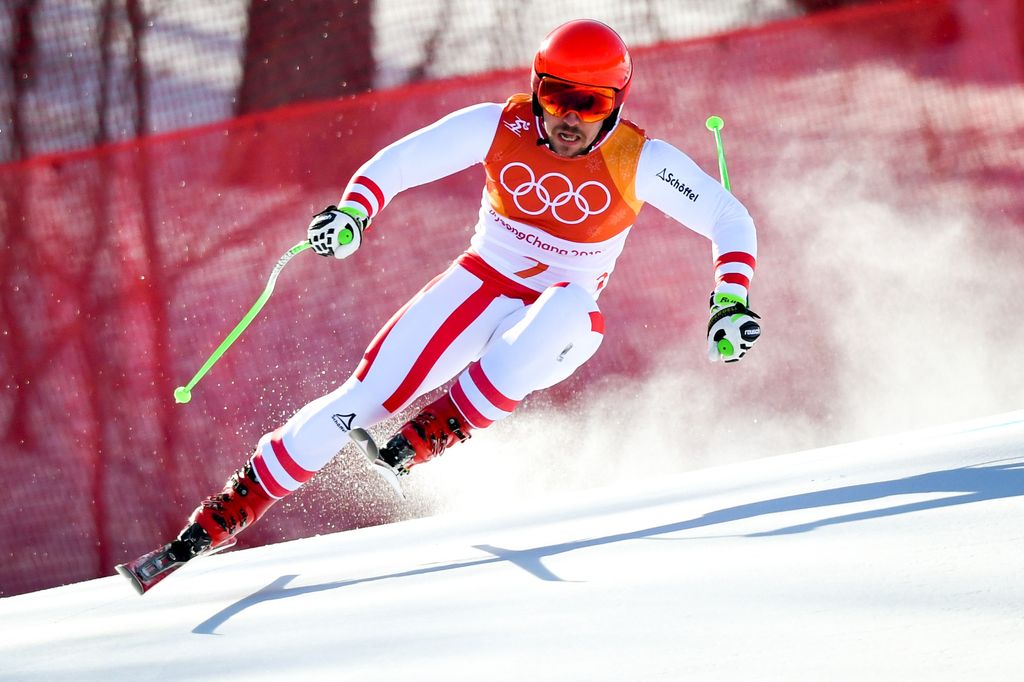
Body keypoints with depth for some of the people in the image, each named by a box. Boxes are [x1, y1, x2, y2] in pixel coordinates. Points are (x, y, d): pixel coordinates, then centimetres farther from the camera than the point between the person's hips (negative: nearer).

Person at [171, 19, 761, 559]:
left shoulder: (639, 163, -18)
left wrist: (731, 304, -25)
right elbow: (395, 164, -8)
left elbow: (731, 220, -11)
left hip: (559, 320, -1)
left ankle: (436, 432, -29)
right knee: (366, 398, -12)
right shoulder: (500, 127, -14)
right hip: (482, 286, 1)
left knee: (572, 308, -39)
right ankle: (229, 511, -1)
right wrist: (352, 213, -27)